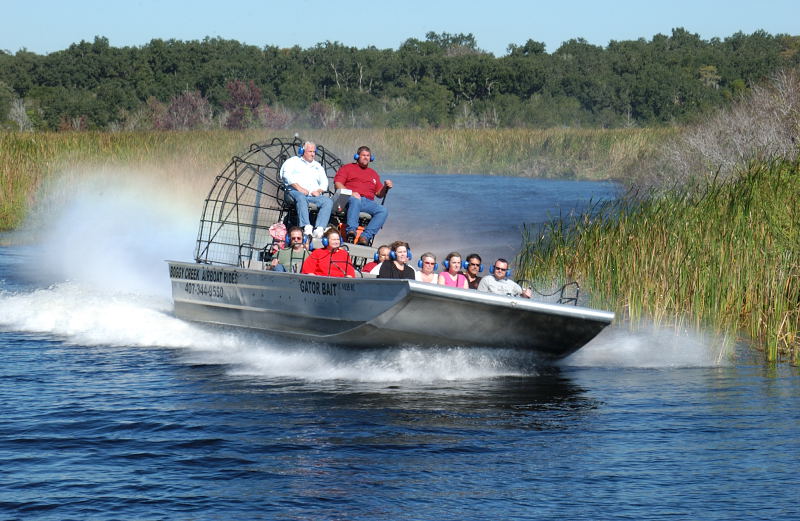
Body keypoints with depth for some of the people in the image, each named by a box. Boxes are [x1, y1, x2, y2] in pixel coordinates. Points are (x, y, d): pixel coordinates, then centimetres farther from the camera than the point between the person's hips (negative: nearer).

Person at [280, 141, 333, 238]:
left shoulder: (317, 166, 31)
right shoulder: (293, 161, 17)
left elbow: (324, 182, 21)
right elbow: (286, 175, -1)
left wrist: (319, 191, -2)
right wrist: (299, 188, -14)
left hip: (314, 195, 4)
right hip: (295, 192, -4)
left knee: (328, 201, -26)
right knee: (300, 198, -41)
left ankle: (320, 229, -42)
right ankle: (306, 227, -53)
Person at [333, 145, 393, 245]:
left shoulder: (373, 174, 32)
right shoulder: (348, 168, 19)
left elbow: (379, 194, 27)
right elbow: (337, 183, 4)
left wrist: (386, 187, 4)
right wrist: (350, 193, -13)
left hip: (368, 202, 4)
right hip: (350, 199, -4)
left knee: (383, 210, -26)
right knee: (356, 200, -41)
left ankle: (366, 236, -37)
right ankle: (351, 231, -50)